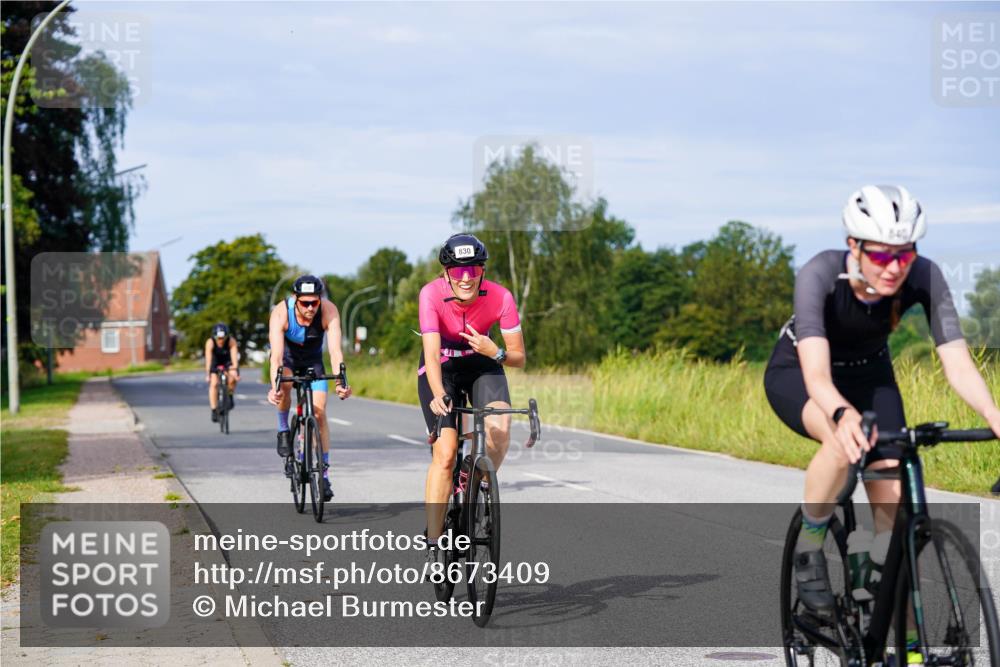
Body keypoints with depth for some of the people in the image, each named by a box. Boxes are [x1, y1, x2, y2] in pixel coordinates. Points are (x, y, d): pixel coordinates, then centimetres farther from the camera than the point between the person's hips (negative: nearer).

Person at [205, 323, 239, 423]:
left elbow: (234, 356, -34)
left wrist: (235, 370, -45)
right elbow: (208, 358, -33)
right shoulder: (210, 342, -28)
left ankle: (230, 397, -1)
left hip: (228, 362, 0)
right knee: (214, 383, -18)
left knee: (232, 379, -28)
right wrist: (207, 374, -40)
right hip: (215, 363, 0)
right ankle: (214, 411, -12)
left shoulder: (231, 341, -28)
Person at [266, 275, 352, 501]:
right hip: (287, 356, -1)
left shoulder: (329, 311, -33)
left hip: (313, 358, 1)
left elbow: (335, 350, -40)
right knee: (284, 385, -34)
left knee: (319, 413, -10)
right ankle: (283, 430, -7)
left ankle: (324, 474, -4)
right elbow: (276, 355, -42)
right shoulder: (281, 313, -35)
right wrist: (274, 386, -57)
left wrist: (340, 382, -55)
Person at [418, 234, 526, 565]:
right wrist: (438, 396, -52)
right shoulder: (432, 294, -28)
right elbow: (432, 354, -35)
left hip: (482, 363, 1)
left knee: (499, 428, -29)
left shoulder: (500, 297, -24)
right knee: (445, 453, -16)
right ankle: (432, 546, -11)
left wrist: (495, 352, -37)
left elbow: (519, 358, -16)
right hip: (441, 367, -1)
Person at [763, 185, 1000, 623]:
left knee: (894, 508, -12)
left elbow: (956, 360, -34)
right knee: (846, 439, -37)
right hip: (797, 373, -3)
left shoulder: (924, 278, -27)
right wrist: (844, 414, -68)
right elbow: (817, 375, -46)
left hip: (868, 373, 3)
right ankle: (809, 546, -12)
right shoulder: (820, 274, -36)